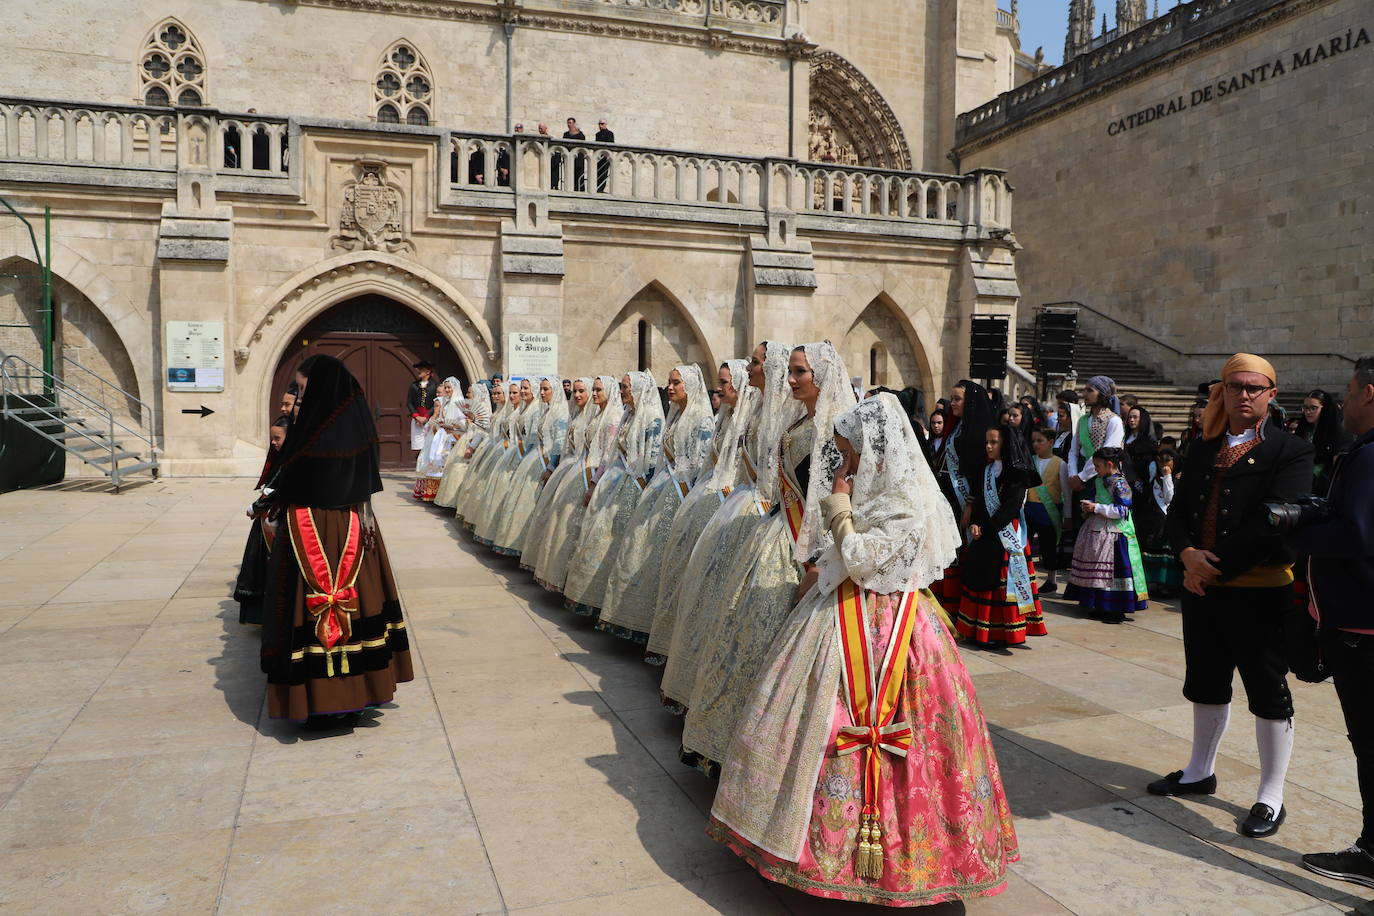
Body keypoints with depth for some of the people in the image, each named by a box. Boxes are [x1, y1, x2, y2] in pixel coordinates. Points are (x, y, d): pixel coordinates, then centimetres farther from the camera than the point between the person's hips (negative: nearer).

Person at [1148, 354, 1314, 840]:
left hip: (1260, 591, -6)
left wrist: (1214, 567, -17)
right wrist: (1188, 555, -12)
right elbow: (1178, 511, 8)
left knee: (1268, 692, 5)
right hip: (1202, 586, 6)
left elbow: (1275, 525, -18)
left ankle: (1271, 797, 18)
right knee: (1206, 684, 18)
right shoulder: (1203, 449, 11)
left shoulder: (1291, 451, -8)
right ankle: (1200, 772, 35)